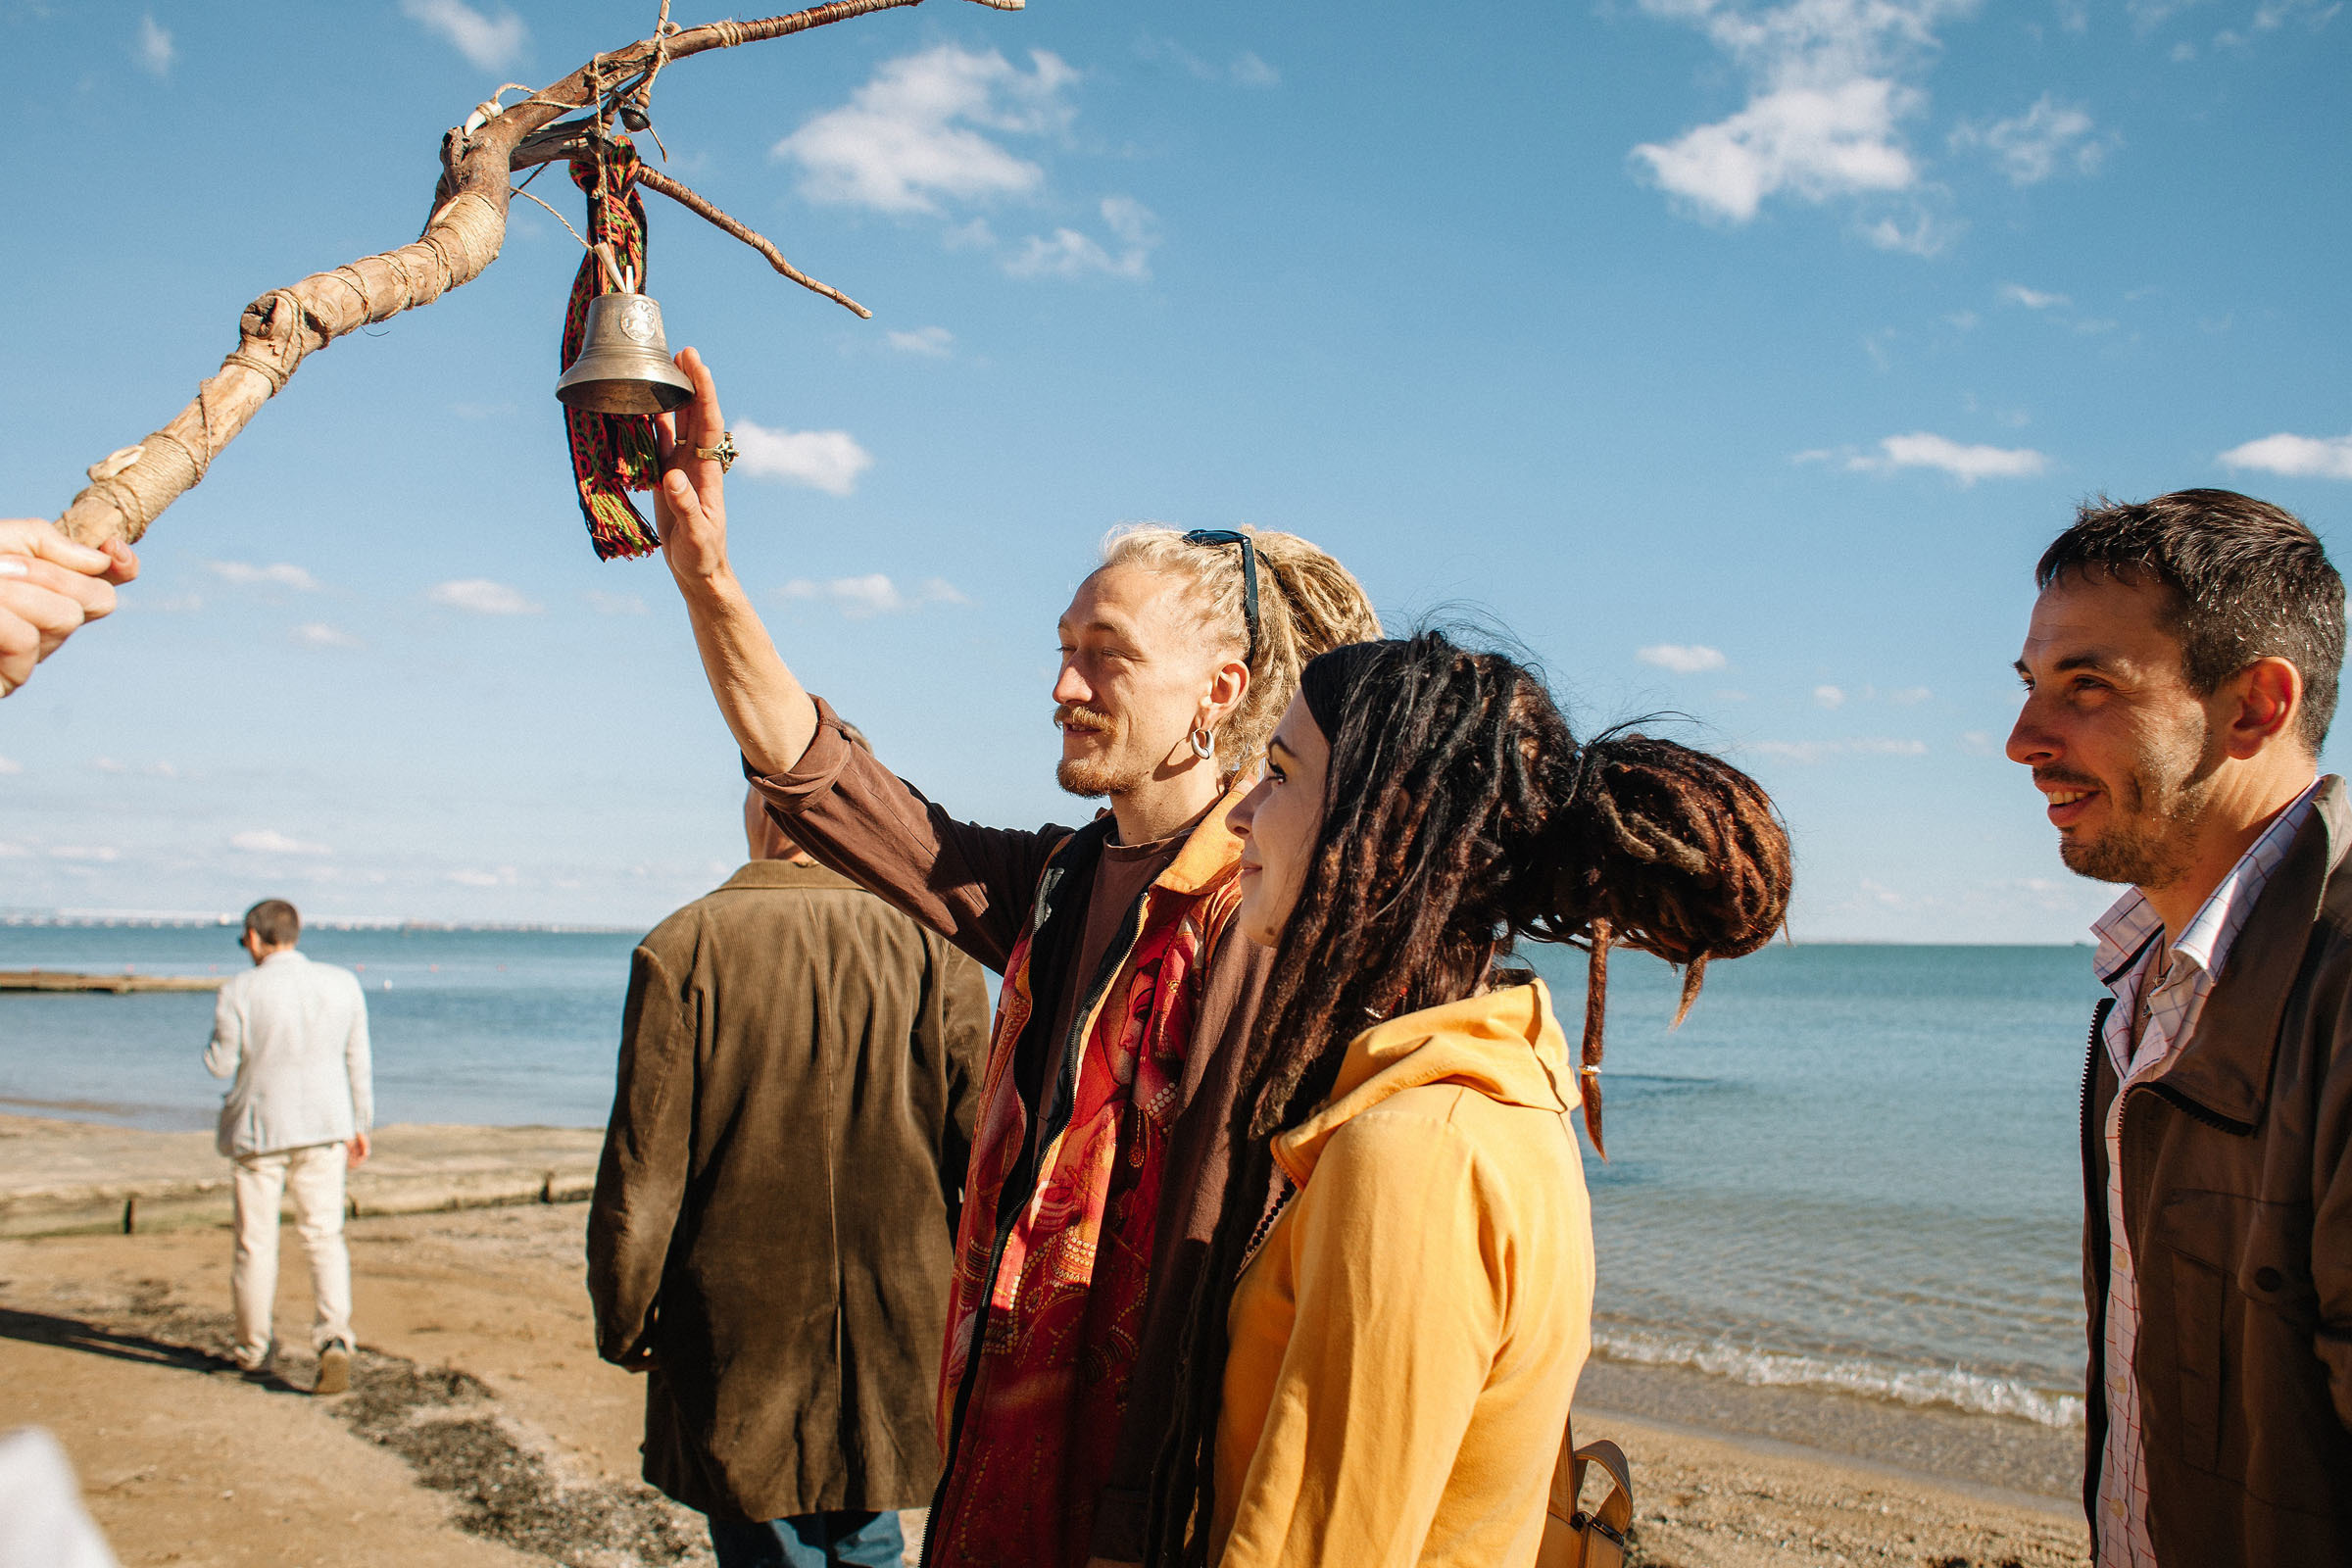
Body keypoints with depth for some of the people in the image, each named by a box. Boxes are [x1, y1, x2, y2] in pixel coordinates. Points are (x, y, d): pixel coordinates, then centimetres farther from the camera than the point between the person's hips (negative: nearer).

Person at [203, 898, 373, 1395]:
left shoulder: (240, 992, -11)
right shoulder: (343, 984, 0)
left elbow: (220, 1065, -5)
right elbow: (358, 1062, 4)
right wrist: (359, 1124, 13)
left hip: (259, 1130, -2)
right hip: (323, 1128, 2)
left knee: (256, 1243, 11)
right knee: (324, 1237, 6)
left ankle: (254, 1349, 24)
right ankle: (333, 1338, -11)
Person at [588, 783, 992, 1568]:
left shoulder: (682, 950, -12)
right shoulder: (934, 948, -7)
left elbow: (641, 1177, -10)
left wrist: (622, 1326, 5)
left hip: (742, 1352, -2)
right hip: (893, 1343, 2)